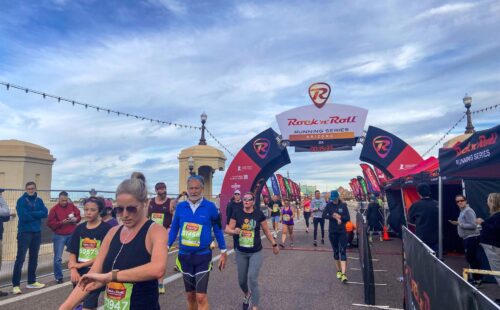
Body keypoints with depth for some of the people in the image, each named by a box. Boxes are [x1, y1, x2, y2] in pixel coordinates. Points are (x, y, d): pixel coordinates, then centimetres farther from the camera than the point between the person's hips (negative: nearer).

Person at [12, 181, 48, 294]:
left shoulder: (39, 201, 8)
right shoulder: (21, 200, -6)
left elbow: (45, 213, -6)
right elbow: (23, 216, -18)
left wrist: (31, 214, -15)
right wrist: (37, 215, -7)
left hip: (37, 232, 5)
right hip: (24, 232, -5)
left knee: (34, 257, 12)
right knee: (20, 258, -6)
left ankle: (32, 281, 23)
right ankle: (15, 285, -1)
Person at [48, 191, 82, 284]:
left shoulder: (72, 206, 3)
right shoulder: (54, 209, -7)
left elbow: (79, 216, 10)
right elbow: (50, 223, -10)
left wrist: (75, 219, -12)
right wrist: (61, 222, -22)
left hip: (71, 235, 3)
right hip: (59, 236, -3)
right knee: (58, 258, 1)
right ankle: (58, 277, 13)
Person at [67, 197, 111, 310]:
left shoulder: (106, 228, -8)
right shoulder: (79, 228, 7)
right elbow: (73, 252, 6)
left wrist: (81, 265, -9)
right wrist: (73, 270, -10)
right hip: (79, 274, 5)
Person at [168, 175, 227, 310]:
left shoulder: (210, 207, -9)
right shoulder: (180, 206, -2)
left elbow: (218, 230, 1)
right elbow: (174, 229, 7)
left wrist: (223, 253, 4)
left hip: (203, 256, -3)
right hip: (184, 256, 3)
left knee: (201, 296, -6)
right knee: (190, 295, 16)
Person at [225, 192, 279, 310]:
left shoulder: (259, 214, -8)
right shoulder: (237, 214, -5)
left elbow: (267, 231, 3)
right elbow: (228, 229, -3)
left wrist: (274, 245, 10)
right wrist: (234, 231, -25)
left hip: (256, 252, -2)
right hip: (240, 252, 3)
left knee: (253, 280, -12)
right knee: (241, 280, 16)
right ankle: (247, 295, 50)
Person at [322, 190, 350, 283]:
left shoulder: (343, 205, -2)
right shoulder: (329, 205, -1)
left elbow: (348, 218, -5)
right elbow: (324, 215, -13)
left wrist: (339, 216, -20)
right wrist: (334, 217, -20)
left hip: (342, 232, -1)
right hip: (332, 232, 2)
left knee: (343, 252, -9)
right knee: (336, 252, 12)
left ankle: (343, 274, -13)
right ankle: (338, 271, 28)